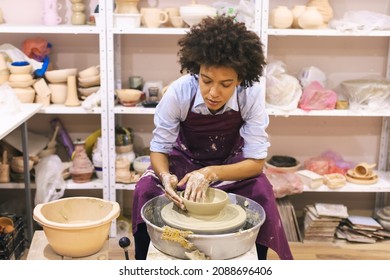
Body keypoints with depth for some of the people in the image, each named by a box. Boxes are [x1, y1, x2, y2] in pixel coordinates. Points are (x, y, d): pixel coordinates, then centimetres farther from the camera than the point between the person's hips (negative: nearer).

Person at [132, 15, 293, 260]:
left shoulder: (251, 95, -27)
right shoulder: (178, 92, -28)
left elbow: (256, 162, -22)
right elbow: (159, 150, -17)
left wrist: (211, 174, -39)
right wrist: (165, 176, -39)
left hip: (230, 165, 0)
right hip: (184, 161, 0)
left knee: (261, 194, -27)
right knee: (145, 190, -25)